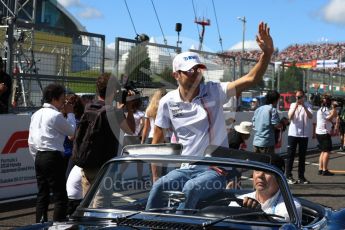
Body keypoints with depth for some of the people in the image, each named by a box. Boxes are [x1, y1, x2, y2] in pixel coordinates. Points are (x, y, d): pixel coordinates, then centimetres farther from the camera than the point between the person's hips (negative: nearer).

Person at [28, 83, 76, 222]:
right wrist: (70, 113, 9)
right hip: (53, 157, -8)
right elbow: (72, 131, -2)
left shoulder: (36, 114, 12)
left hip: (39, 157, 8)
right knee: (60, 196, -3)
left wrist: (37, 157, 19)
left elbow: (31, 141, 13)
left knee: (42, 195, 13)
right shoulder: (56, 116, -12)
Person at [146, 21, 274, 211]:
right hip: (186, 169, 3)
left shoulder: (214, 92, -3)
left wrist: (267, 53, -27)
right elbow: (157, 143, 7)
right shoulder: (167, 102, 1)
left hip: (215, 169, -2)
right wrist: (155, 177, 0)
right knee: (158, 187, -25)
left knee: (191, 188, -32)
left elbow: (251, 79, -12)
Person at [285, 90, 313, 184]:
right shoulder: (293, 105, 6)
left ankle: (301, 177, 14)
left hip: (304, 134, 0)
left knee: (302, 156, 7)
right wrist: (296, 106, -17)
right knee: (290, 155, 0)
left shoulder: (308, 106, 3)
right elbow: (290, 117, -8)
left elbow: (310, 116, -13)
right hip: (293, 133, 0)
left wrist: (304, 106, -23)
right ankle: (288, 176, 4)